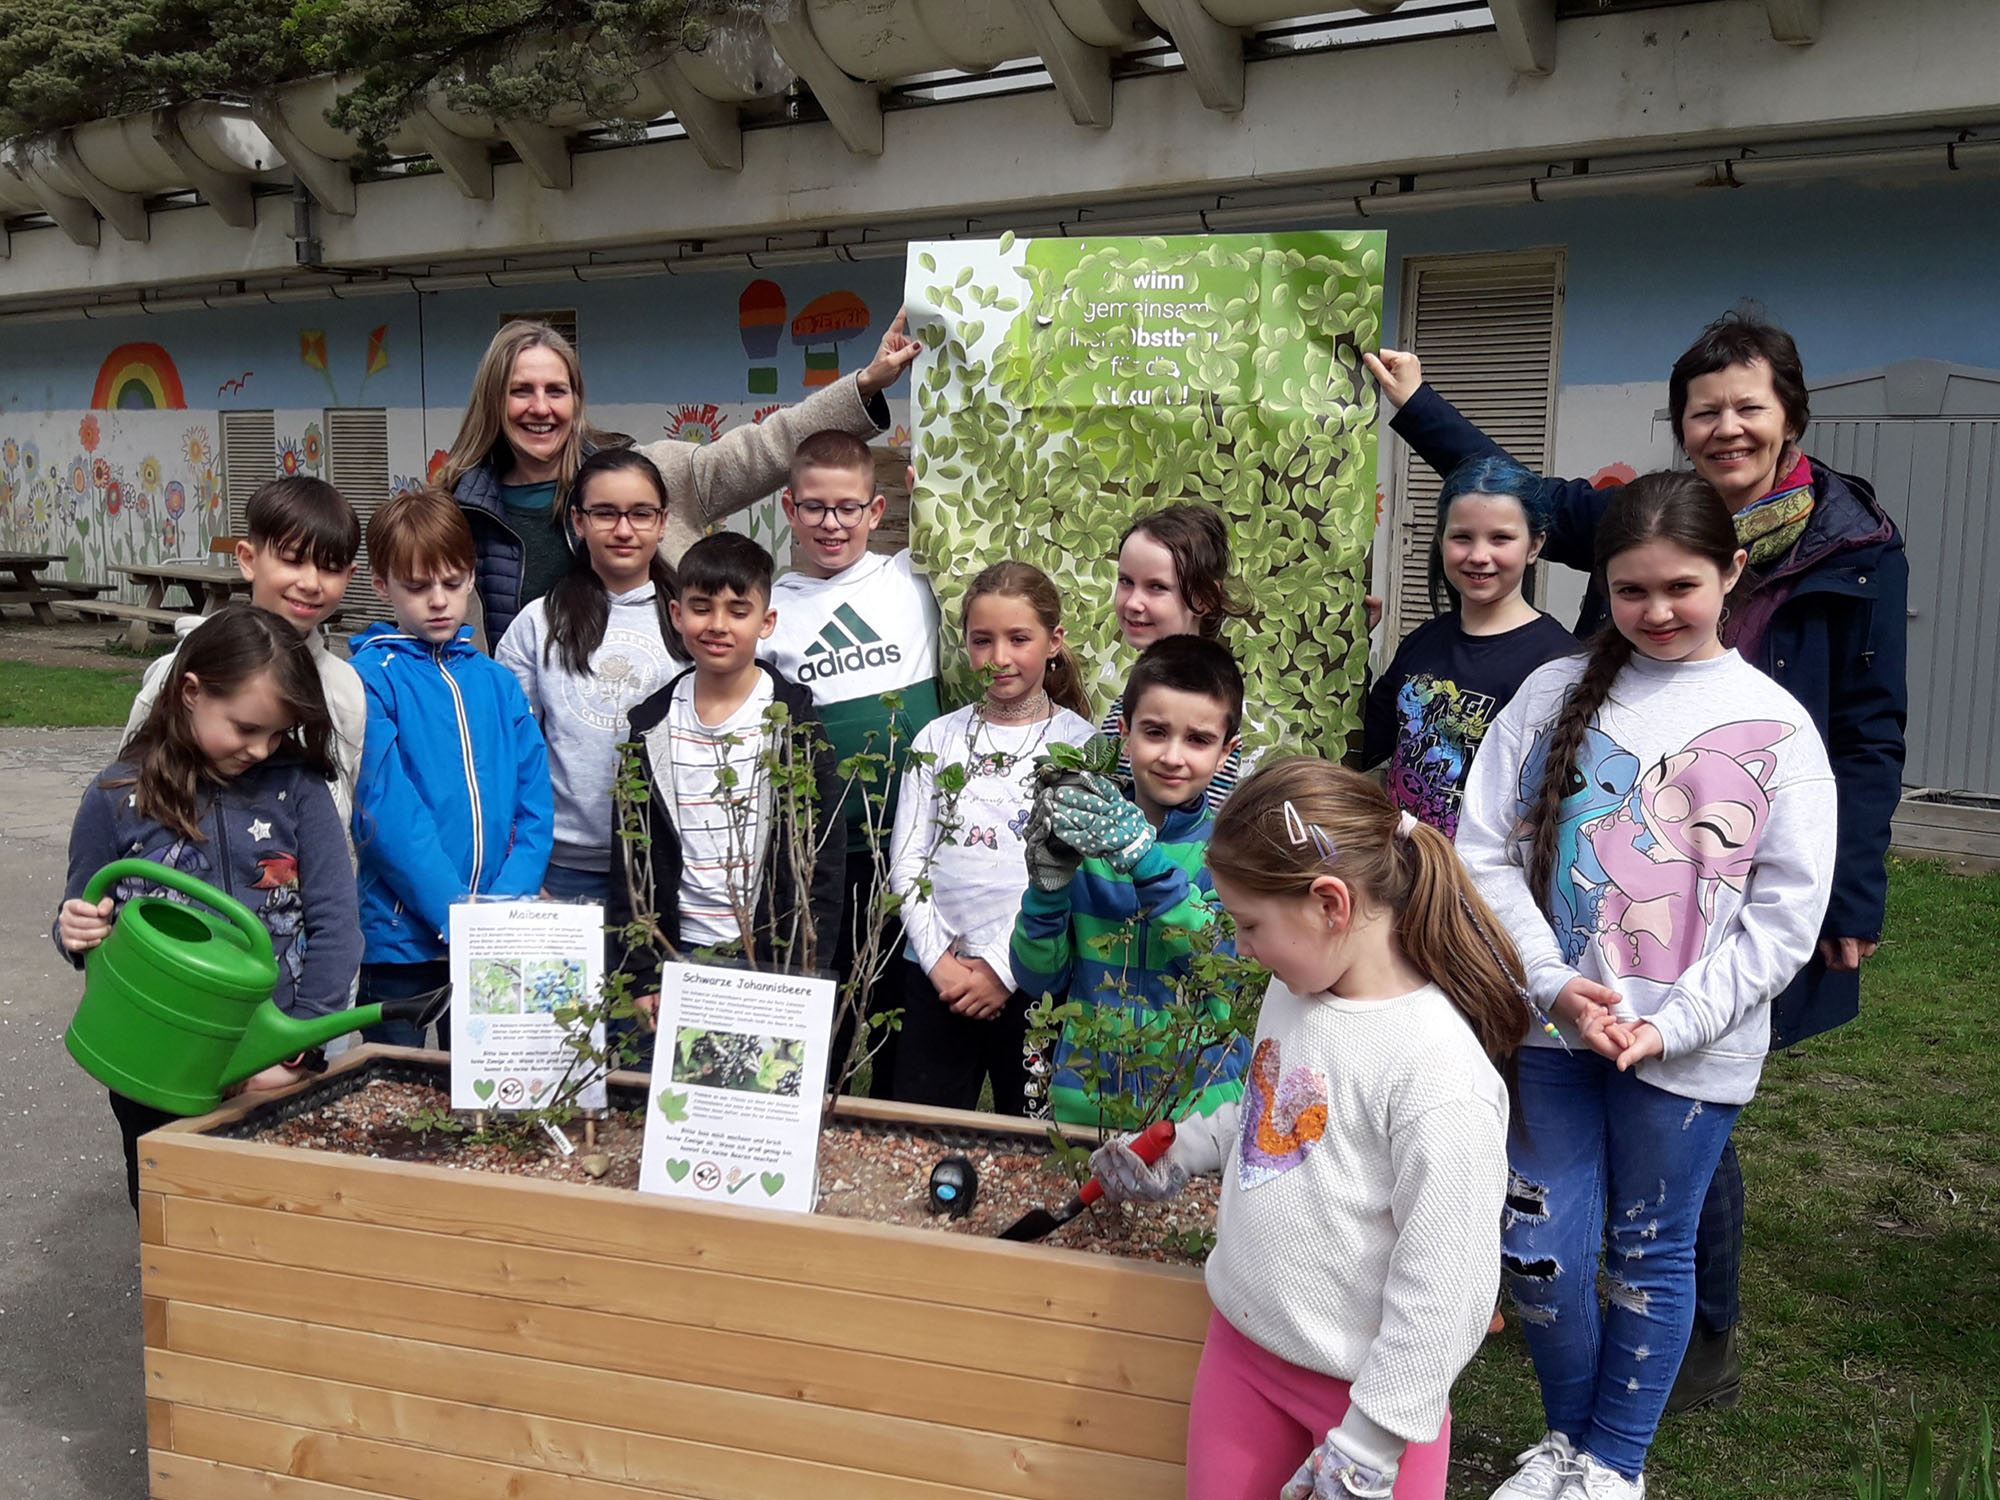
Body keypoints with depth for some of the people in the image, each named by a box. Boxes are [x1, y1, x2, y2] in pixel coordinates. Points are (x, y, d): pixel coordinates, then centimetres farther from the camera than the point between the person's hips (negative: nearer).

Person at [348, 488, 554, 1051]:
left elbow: (536, 809, 4)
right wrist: (460, 919, -18)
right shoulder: (373, 677, -5)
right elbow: (387, 815, -13)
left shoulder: (497, 683, 9)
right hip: (399, 941, -4)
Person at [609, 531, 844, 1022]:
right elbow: (631, 860, 7)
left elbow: (821, 858, -3)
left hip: (771, 953, -2)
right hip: (678, 952, 2)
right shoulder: (653, 724, 4)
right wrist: (642, 977, 0)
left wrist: (800, 976, -9)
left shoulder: (793, 720, -3)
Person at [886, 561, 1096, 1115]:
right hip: (936, 976, 2)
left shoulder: (1080, 743, -1)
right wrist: (938, 959, -7)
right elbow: (906, 860, 3)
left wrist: (1006, 967, -11)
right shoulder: (938, 738, 8)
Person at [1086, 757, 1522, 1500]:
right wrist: (1175, 1160, 20)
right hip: (1243, 1338, 7)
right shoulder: (1294, 989, -2)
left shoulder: (1437, 1071, -27)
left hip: (1362, 1382, -7)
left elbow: (1445, 1287, -24)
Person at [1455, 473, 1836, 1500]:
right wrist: (1555, 984, -12)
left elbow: (1784, 914, -5)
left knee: (1649, 1256, 13)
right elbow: (1484, 849, -1)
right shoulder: (1555, 693, 1)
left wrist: (1672, 1025, -14)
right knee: (1539, 1251, 7)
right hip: (1552, 1025, 2)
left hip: (1692, 1051, -1)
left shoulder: (1775, 725, -3)